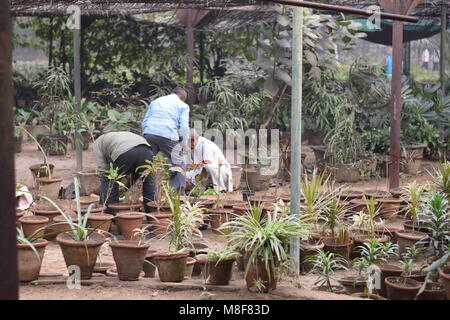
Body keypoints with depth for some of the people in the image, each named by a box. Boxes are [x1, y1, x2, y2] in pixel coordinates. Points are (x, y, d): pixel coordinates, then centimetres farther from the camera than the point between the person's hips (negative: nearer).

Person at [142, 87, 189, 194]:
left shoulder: (156, 101, 30)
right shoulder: (183, 106, 17)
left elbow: (144, 122, 25)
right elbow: (184, 127, 4)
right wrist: (184, 145, 9)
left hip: (149, 133, 4)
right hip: (168, 136, -3)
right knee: (178, 164, 7)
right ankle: (180, 194, 4)